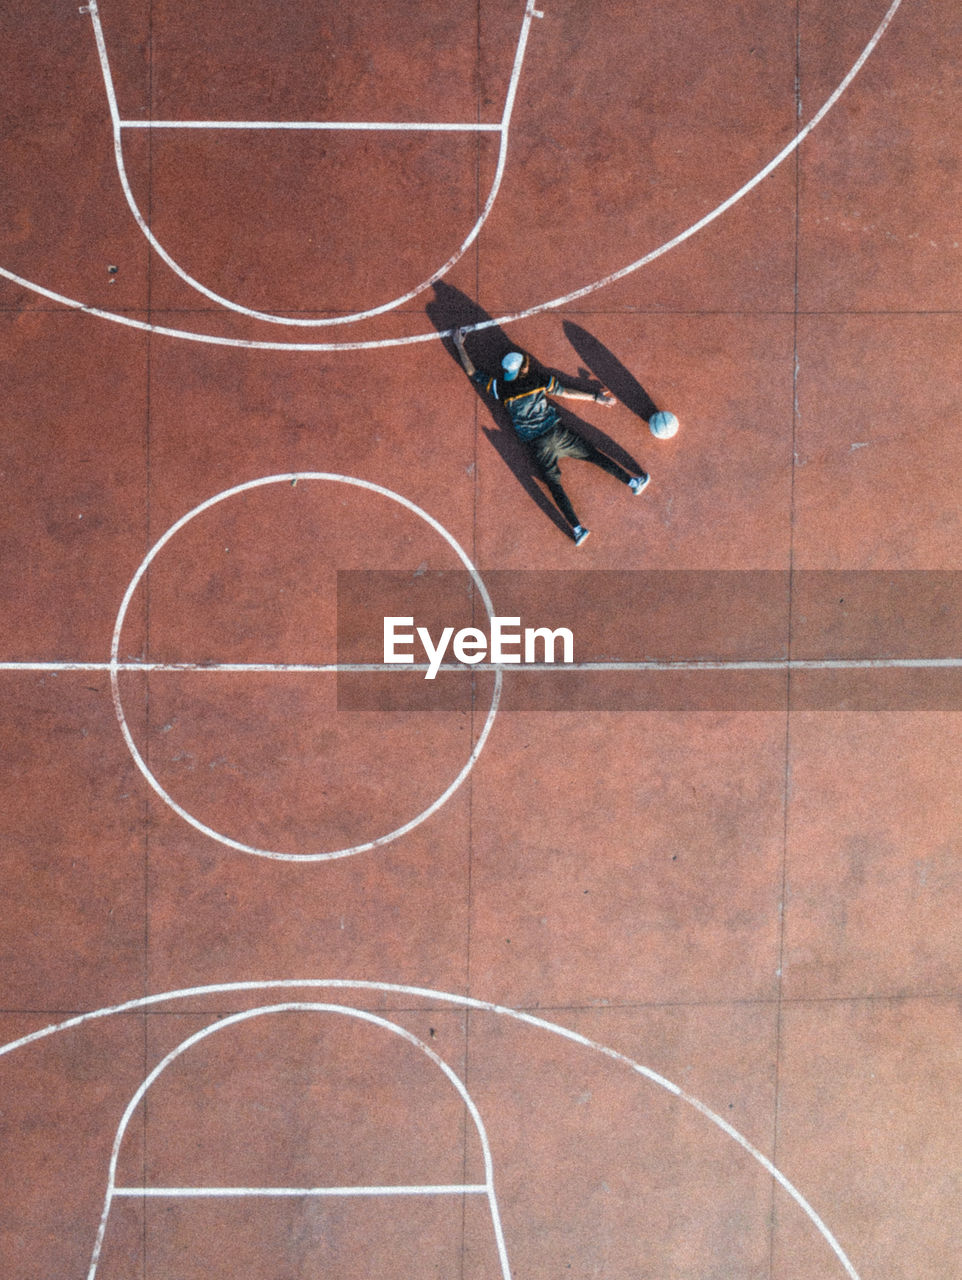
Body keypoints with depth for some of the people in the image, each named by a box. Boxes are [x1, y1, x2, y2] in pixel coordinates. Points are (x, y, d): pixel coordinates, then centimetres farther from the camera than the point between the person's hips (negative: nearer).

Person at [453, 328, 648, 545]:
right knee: (593, 454, 11)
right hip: (557, 431, 1)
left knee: (554, 483, -2)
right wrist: (595, 397, 23)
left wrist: (460, 346, 24)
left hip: (535, 445, -1)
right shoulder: (540, 378, 3)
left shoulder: (500, 387, 2)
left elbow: (472, 373, 12)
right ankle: (631, 481, 11)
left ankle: (577, 528, -13)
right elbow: (566, 393, 12)